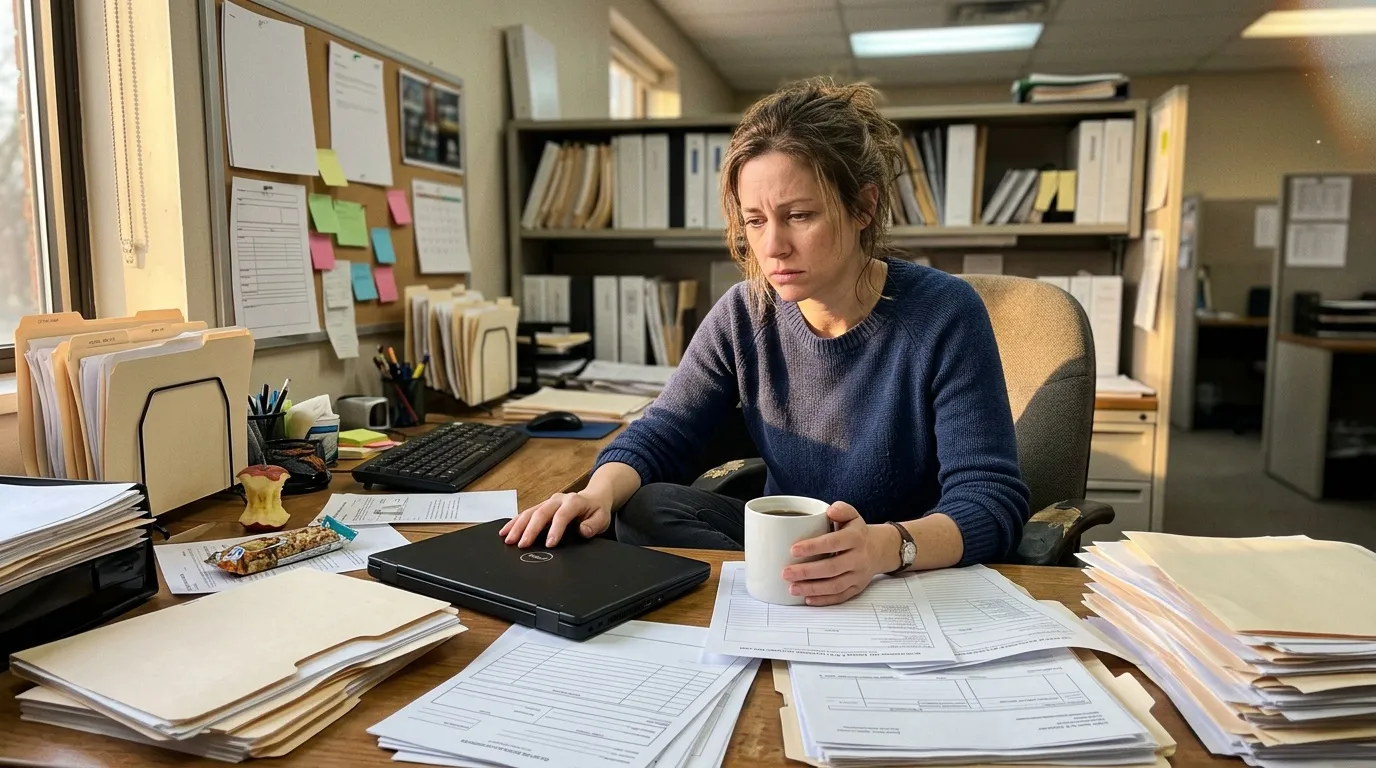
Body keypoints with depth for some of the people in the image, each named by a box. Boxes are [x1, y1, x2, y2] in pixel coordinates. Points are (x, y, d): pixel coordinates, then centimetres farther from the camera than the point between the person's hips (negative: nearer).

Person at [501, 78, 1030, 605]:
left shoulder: (945, 317, -17)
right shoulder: (746, 313, -5)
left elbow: (993, 499, -23)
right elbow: (659, 438, -2)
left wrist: (886, 546, -45)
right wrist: (600, 493, -26)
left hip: (919, 570, -5)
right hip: (782, 547, 5)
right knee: (647, 509, -20)